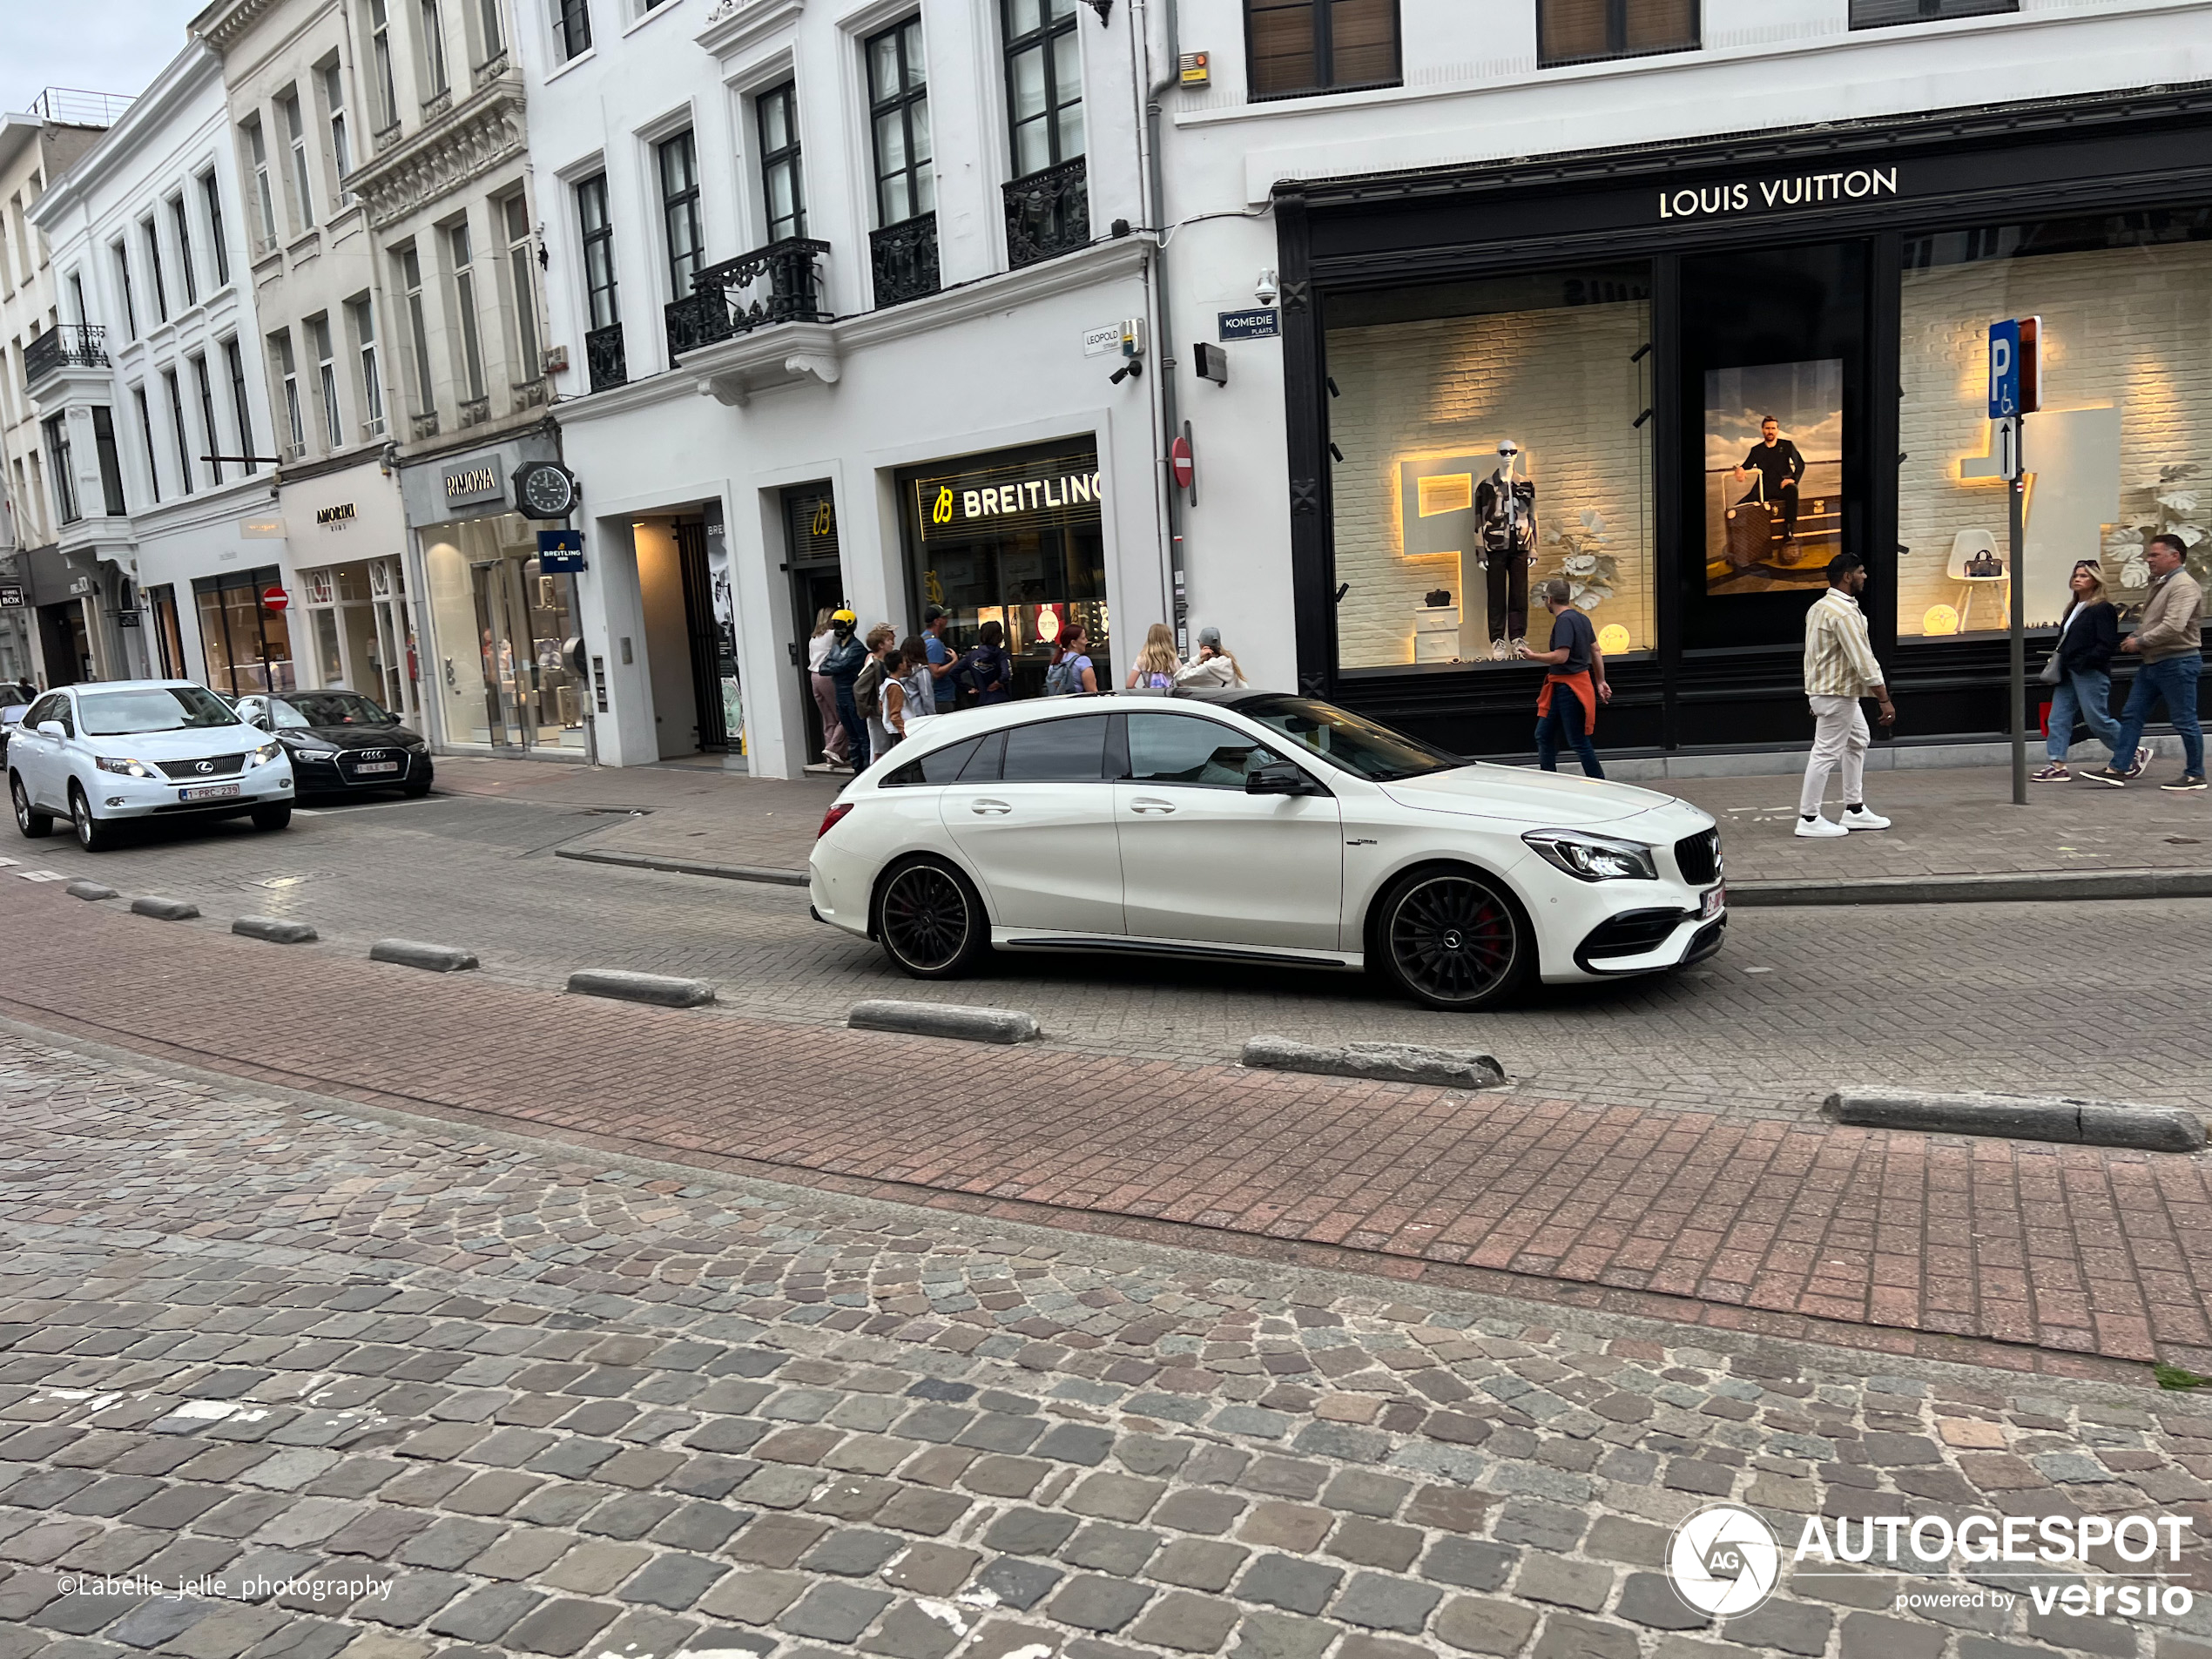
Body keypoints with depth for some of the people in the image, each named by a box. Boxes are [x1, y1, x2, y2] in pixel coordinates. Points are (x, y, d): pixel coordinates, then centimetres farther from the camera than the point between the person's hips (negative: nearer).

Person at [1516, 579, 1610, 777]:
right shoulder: (1581, 618, 12)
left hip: (1569, 688, -10)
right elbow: (1596, 652, 17)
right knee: (1543, 735, 14)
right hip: (1561, 688, 10)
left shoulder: (1564, 621, -18)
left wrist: (1532, 656, -16)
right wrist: (1600, 681, 22)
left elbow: (1561, 656, -27)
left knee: (1579, 741, -3)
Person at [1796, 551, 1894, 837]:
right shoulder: (1845, 613, -20)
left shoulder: (1819, 607, 12)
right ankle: (1809, 819, -1)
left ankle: (1854, 809, 24)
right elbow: (1864, 662, -23)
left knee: (1857, 740, 20)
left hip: (1821, 688, 11)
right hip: (1836, 694, -11)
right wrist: (1885, 700, -20)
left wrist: (1815, 695, 23)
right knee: (1826, 753, -6)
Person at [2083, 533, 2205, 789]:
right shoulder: (2160, 584, 16)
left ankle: (2195, 776, 9)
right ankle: (2118, 769, 7)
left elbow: (2173, 626, -26)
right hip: (2152, 662, 10)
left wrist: (2140, 642, -15)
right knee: (2132, 715, 6)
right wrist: (2133, 639, 6)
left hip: (2177, 662, -10)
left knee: (2184, 721, -1)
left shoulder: (2184, 586, -15)